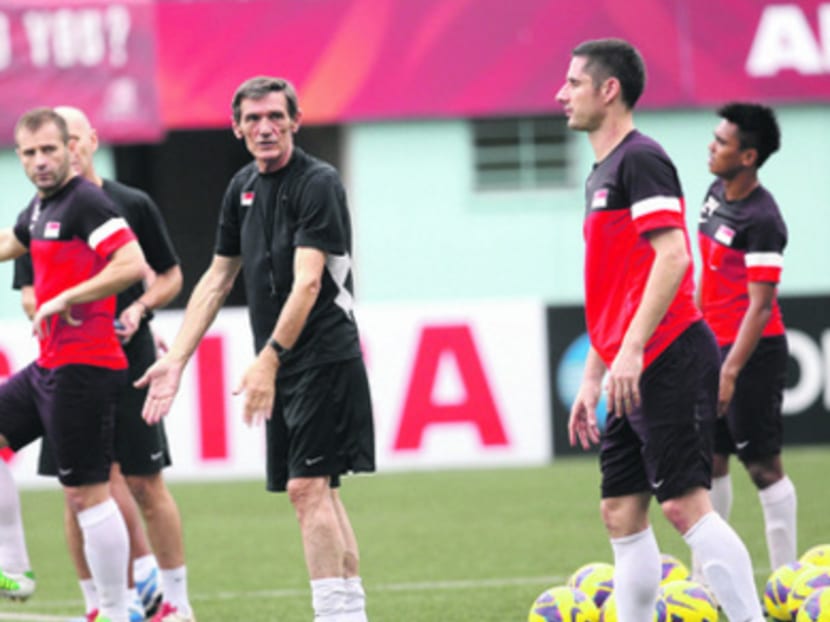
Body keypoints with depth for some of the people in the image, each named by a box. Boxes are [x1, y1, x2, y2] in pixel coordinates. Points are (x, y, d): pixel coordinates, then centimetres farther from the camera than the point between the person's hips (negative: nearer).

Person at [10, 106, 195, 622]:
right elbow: (30, 294, 7)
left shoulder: (133, 205, 2)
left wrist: (139, 309, -9)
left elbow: (171, 275, 9)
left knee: (144, 485, -2)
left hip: (129, 363, -2)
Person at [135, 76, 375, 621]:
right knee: (319, 491, 9)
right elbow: (218, 277, 18)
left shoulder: (318, 183, -13)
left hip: (324, 357, -8)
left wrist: (268, 361, -28)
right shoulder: (243, 188, 12)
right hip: (282, 366, 8)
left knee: (308, 487, -14)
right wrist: (177, 359, 13)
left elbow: (307, 282, -22)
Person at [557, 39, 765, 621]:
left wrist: (631, 350, -25)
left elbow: (672, 256, -20)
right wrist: (591, 379, 23)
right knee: (621, 514, 7)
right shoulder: (602, 173, 21)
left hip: (668, 360, -10)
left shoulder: (640, 160, -9)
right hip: (633, 376, 10)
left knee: (684, 502, -14)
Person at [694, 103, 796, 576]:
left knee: (763, 465, -4)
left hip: (752, 351, -9)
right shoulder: (717, 193, 8)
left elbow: (761, 305, -22)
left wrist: (730, 372, -26)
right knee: (710, 458, 11)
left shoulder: (761, 220, -20)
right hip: (715, 345, 9)